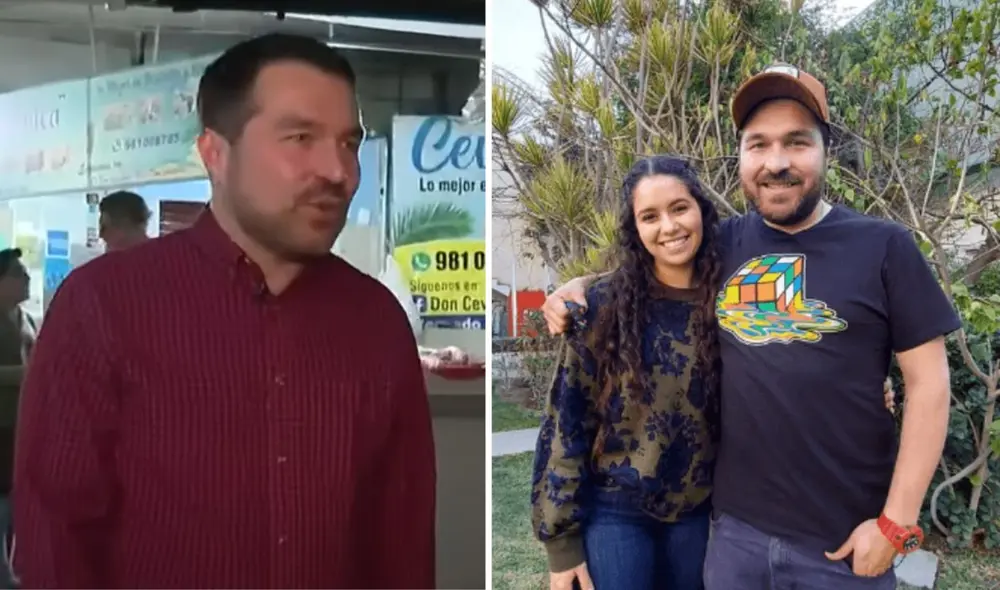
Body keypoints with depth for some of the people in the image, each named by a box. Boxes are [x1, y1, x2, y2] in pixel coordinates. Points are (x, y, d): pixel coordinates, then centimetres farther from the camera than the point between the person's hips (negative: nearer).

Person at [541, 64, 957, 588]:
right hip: (735, 527, 3)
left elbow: (928, 385, -4)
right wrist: (580, 286, 0)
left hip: (844, 539, -3)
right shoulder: (723, 245, 4)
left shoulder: (883, 247, -4)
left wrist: (897, 520, -8)